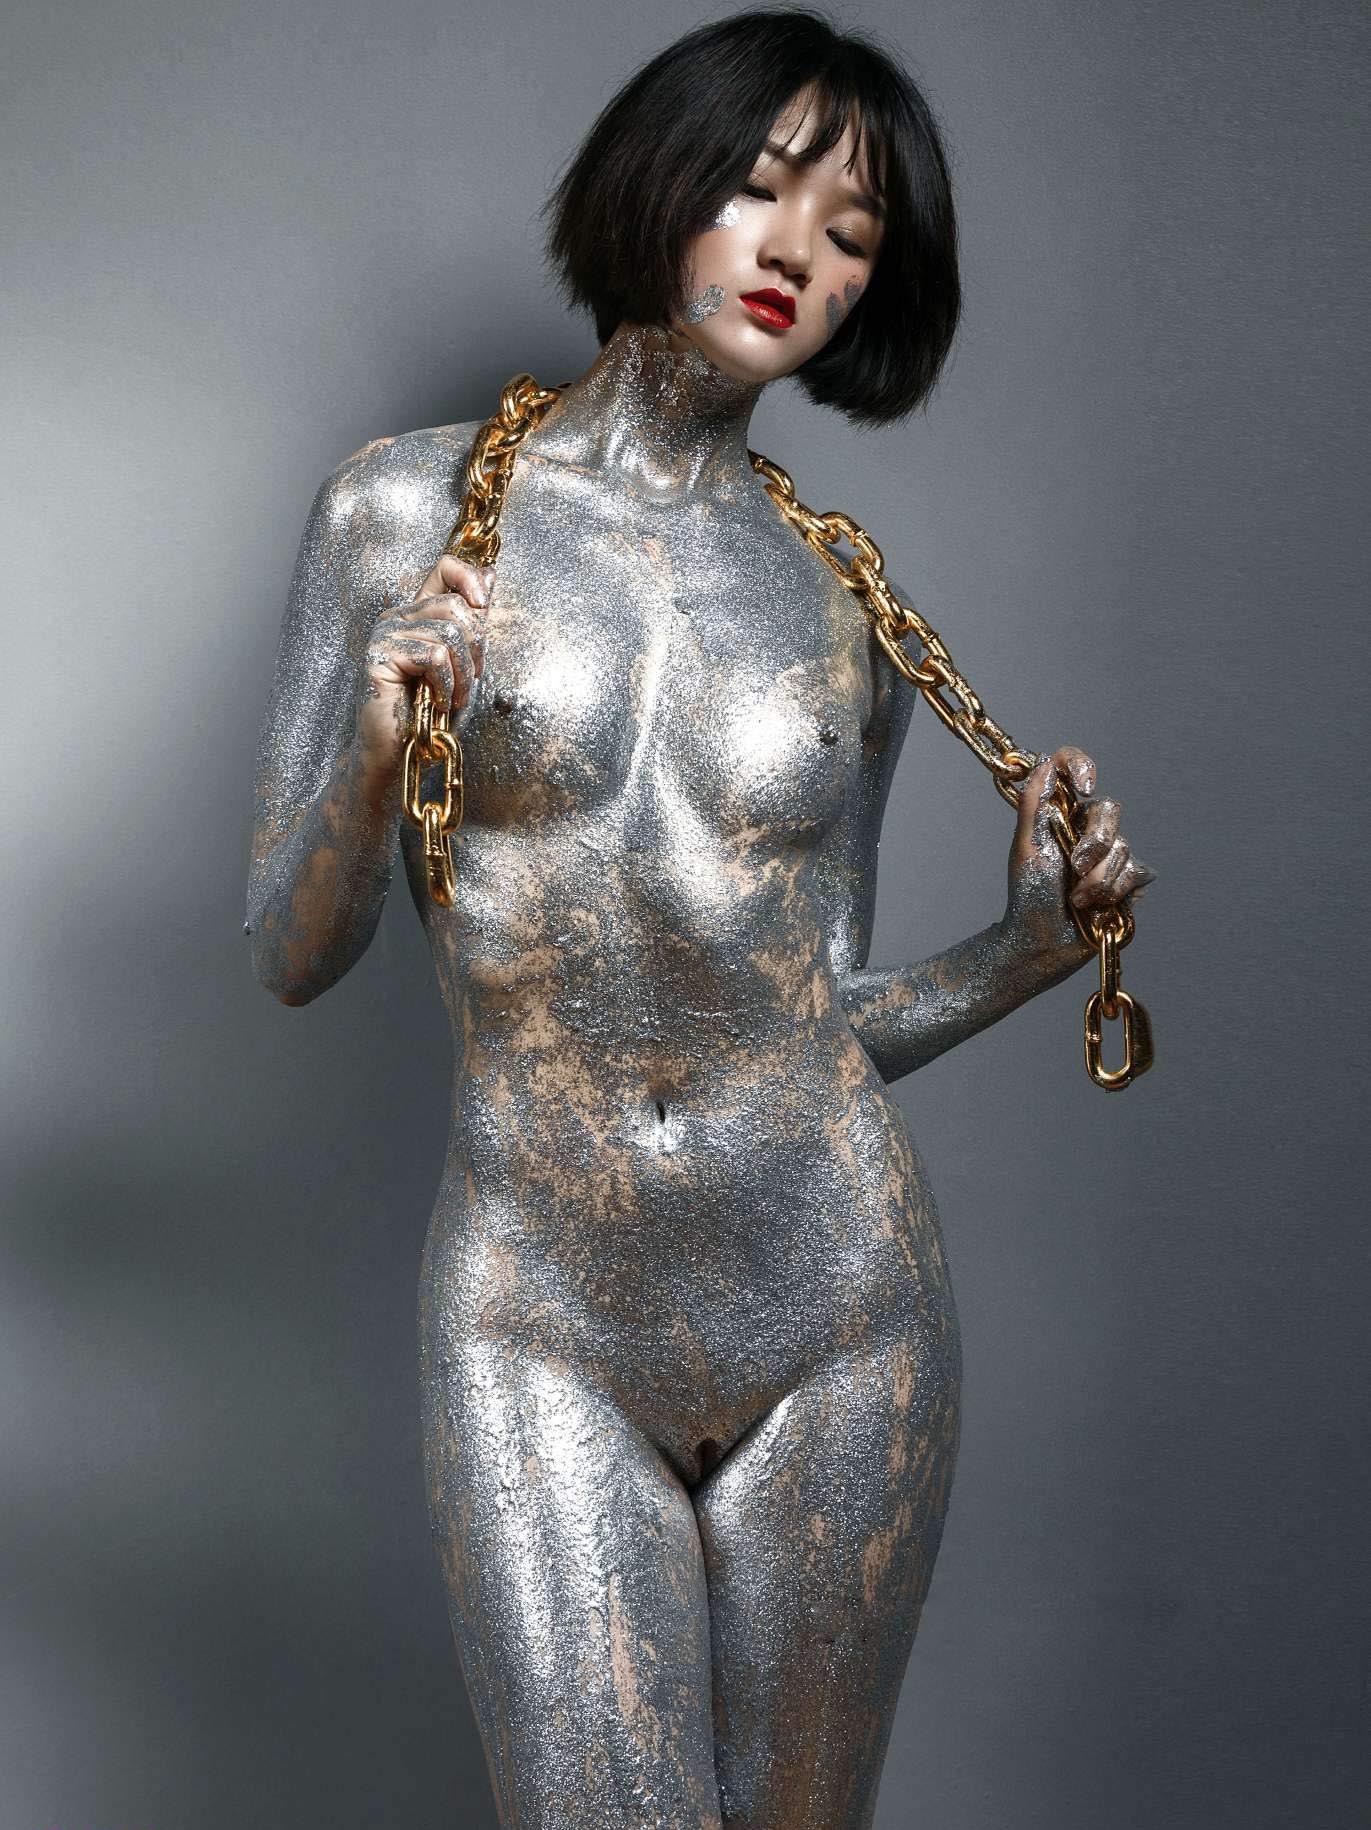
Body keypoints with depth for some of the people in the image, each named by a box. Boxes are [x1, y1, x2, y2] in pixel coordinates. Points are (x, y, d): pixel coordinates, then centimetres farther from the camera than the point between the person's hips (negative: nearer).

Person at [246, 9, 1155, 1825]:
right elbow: (294, 955, -1)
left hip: (841, 1304, 2)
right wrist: (379, 746, -19)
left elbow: (831, 1023, 10)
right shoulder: (408, 508, -1)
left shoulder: (848, 611, 4)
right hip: (541, 1324, -2)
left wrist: (1038, 941, -7)